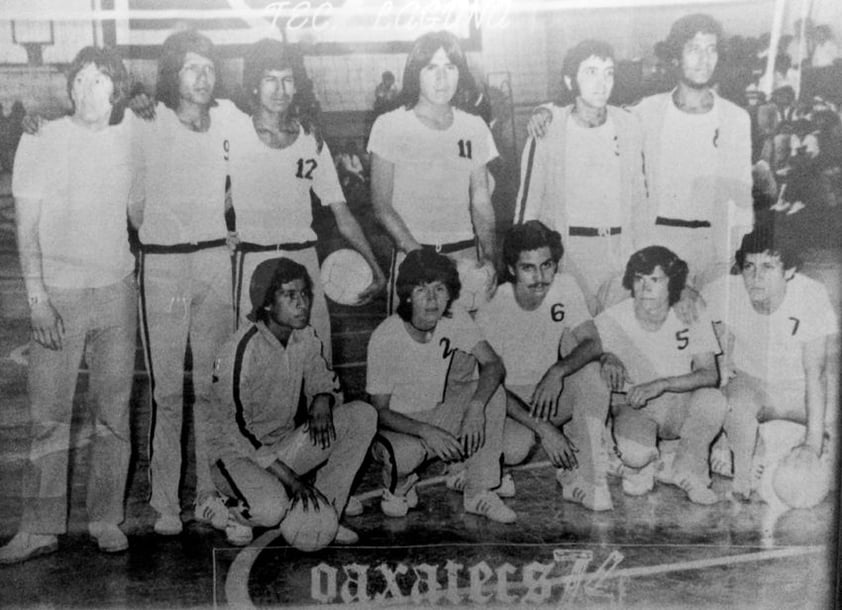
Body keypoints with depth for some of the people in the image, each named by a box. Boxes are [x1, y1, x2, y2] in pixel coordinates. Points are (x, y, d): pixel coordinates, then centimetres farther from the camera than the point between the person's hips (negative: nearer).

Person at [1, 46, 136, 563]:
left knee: (114, 414, 6)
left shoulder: (130, 137, 6)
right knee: (49, 415, 1)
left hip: (117, 292, 3)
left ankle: (107, 520, 18)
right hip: (59, 293, -2)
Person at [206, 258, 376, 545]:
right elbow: (233, 429, -22)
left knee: (362, 415, -11)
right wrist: (290, 478, -25)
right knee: (270, 508, -37)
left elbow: (325, 381, 13)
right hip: (236, 455, -7)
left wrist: (322, 400, -15)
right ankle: (240, 515, 1)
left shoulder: (306, 337, -2)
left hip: (283, 447, 7)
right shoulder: (241, 349, -23)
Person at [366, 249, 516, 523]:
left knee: (493, 393, -21)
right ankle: (400, 483, 3)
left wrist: (476, 406, -39)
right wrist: (426, 432, -33)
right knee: (400, 456, -38)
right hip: (398, 425, -4)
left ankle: (480, 493, -10)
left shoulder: (456, 319, -12)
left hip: (440, 413, 4)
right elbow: (380, 410, -18)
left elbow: (493, 365, -20)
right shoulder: (384, 338, -23)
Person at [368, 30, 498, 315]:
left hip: (466, 254, 2)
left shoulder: (475, 128, 9)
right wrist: (421, 255, -14)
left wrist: (488, 257, -7)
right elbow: (381, 205, -3)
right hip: (410, 255, -2)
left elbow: (481, 203, 10)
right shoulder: (389, 125, 0)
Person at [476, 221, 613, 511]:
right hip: (511, 399, -3)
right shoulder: (491, 310, -20)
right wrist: (544, 429, -28)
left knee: (589, 368, -27)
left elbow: (592, 344, -19)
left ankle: (585, 477, -25)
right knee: (512, 450, -33)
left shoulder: (565, 287, -12)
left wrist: (557, 372, -41)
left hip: (555, 394, 3)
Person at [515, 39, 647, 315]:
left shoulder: (628, 124, 4)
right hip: (567, 251, -2)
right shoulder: (548, 129, -5)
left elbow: (639, 194, 11)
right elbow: (528, 202, -1)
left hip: (621, 252, 3)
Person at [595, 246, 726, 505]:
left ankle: (687, 471, -3)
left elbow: (709, 374, -17)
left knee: (713, 400, -32)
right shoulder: (612, 320, -13)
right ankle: (641, 468, 9)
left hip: (679, 405, 2)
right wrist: (606, 358, -30)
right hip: (633, 407, -2)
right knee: (635, 454, -34)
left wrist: (661, 384, -32)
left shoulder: (691, 316, -10)